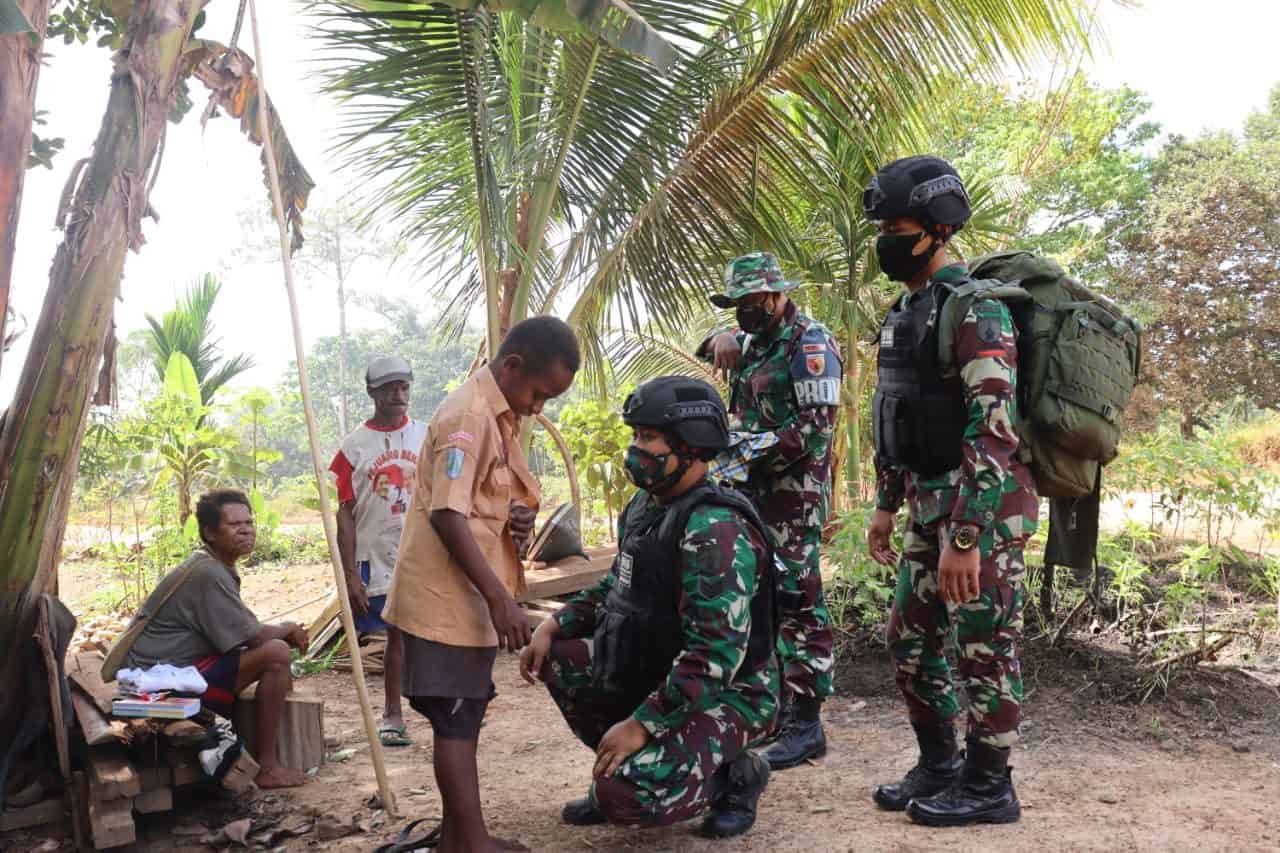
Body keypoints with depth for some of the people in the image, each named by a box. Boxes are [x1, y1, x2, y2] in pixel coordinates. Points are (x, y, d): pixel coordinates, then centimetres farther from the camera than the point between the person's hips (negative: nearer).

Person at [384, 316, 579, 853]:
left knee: (463, 717, 15)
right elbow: (447, 514, -24)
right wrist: (500, 597, -25)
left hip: (471, 599, 10)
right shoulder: (468, 415, -17)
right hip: (449, 599, -10)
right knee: (455, 721, -1)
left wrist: (521, 519, -1)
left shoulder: (500, 418, 13)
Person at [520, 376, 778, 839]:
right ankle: (628, 767, 15)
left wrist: (642, 724, -29)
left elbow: (718, 654, -32)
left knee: (627, 797, -24)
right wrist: (555, 625, 4)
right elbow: (617, 587, 18)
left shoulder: (716, 529, -26)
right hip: (659, 674, 9)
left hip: (726, 693, -9)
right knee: (560, 660, 4)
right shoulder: (645, 505, 3)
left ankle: (735, 774, 3)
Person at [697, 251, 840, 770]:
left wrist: (752, 451, -22)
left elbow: (817, 426, -18)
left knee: (797, 601, -9)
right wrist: (722, 339, 2)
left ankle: (806, 724, -5)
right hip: (756, 490, 9)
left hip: (795, 491, -9)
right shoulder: (757, 341, 17)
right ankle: (782, 702, 25)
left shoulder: (809, 344, -10)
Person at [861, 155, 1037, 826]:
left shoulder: (974, 307, -17)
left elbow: (992, 429, -25)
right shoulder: (902, 312, 13)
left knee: (983, 645, 2)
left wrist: (964, 540, -27)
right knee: (911, 637, 14)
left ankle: (988, 787, 18)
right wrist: (885, 506, 19)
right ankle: (939, 766, 29)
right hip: (929, 501, 9)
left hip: (986, 505, -9)